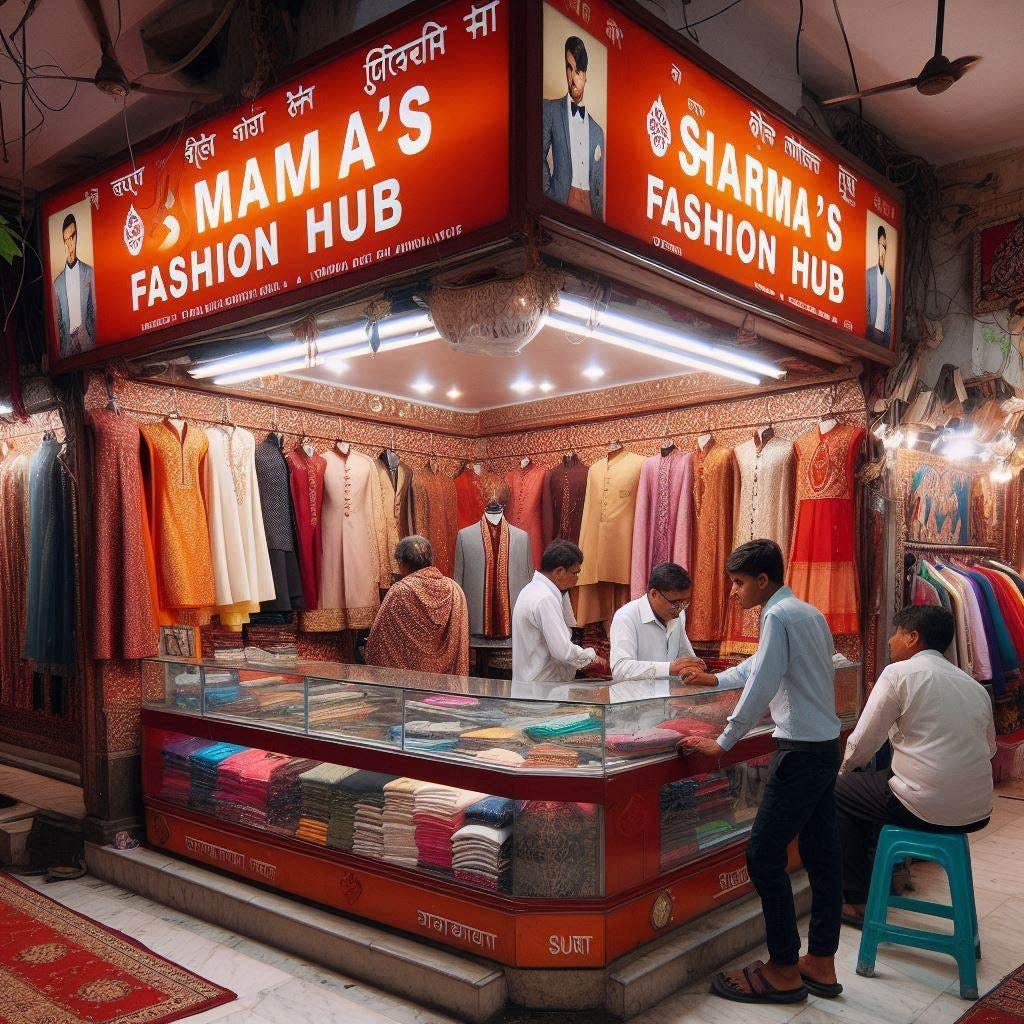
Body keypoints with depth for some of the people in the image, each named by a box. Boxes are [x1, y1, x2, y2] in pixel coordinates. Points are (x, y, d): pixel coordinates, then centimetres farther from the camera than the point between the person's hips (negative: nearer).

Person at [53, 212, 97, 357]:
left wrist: (93, 337, -2)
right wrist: (62, 346, 1)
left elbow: (93, 310, 4)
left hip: (87, 339, -1)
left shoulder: (89, 272, 0)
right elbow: (58, 320, 8)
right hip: (67, 342, 1)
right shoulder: (57, 282, 4)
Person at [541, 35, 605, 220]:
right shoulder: (550, 109, 8)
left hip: (590, 208, 3)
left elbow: (599, 189, 17)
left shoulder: (598, 131, 16)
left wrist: (599, 217, 3)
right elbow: (540, 156, 9)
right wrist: (549, 191, -4)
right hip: (560, 204, -3)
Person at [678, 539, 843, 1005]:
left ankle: (784, 971, 7)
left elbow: (761, 687, -19)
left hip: (800, 751, -10)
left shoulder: (779, 616, -14)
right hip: (826, 744, 10)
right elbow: (760, 664, 28)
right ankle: (820, 964, 23)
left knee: (764, 854, -3)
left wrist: (723, 744, -12)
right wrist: (716, 680, 39)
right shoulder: (810, 613, 15)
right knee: (821, 854, 13)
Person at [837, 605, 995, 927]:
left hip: (927, 809, -8)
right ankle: (880, 876, 35)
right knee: (876, 782, 28)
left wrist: (844, 770, 14)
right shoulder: (974, 685, 13)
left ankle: (857, 901, 16)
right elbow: (989, 748, 21)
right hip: (978, 812, 8)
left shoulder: (899, 673, -8)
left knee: (837, 792, 13)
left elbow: (863, 743, -7)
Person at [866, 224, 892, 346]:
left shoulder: (888, 281, 9)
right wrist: (871, 327, -11)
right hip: (872, 330, -4)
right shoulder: (869, 274, -3)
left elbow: (889, 311, 13)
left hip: (885, 334, 4)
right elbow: (865, 304, -4)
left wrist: (888, 332, 4)